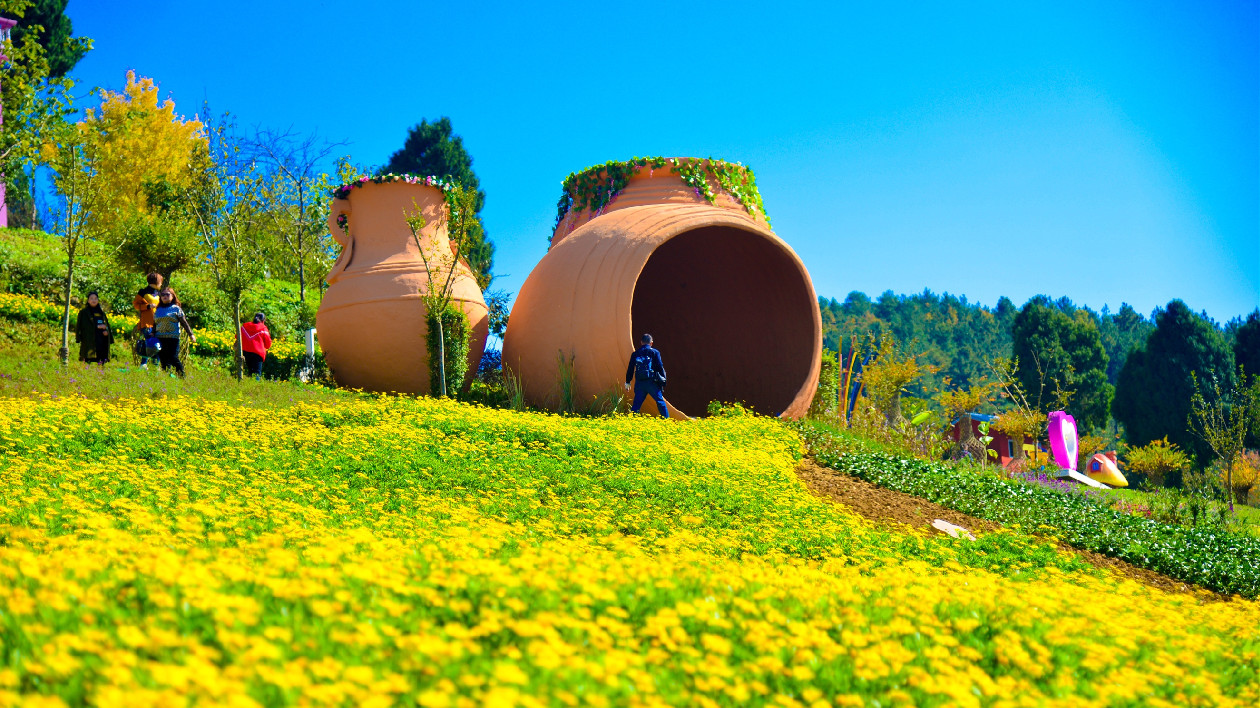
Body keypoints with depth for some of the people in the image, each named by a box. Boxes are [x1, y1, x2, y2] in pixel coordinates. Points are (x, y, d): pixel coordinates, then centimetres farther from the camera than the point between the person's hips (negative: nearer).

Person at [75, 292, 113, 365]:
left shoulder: (102, 313, 22)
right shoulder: (83, 312, 8)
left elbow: (107, 325, 25)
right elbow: (80, 326, -2)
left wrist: (106, 331, 0)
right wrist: (97, 327, -6)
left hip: (102, 342, 4)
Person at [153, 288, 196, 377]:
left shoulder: (176, 309, 5)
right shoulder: (158, 310, 18)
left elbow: (184, 322, 3)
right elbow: (154, 325, 23)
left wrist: (191, 334, -3)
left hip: (173, 338, -5)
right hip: (160, 338, 5)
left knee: (173, 358, -13)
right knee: (163, 360, 4)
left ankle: (182, 375, -5)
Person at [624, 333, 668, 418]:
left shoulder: (635, 353, 10)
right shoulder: (654, 352, 1)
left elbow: (630, 369, 13)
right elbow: (660, 367, -2)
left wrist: (628, 382, 21)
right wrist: (663, 381, 4)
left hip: (639, 383, 3)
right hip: (652, 382, -3)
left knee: (636, 404, 6)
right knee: (660, 402, 5)